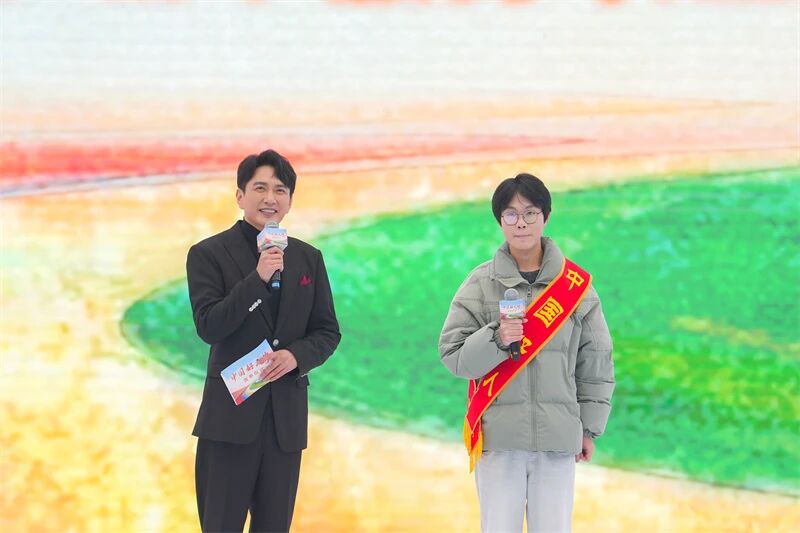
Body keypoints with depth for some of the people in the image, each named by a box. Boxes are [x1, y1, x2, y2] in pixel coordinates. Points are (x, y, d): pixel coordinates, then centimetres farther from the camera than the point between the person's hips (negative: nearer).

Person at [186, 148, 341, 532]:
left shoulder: (309, 259, 11)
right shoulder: (208, 254, -2)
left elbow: (328, 331, 12)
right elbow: (208, 326, -13)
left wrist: (297, 355, -9)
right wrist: (258, 278, -21)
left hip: (287, 413, 4)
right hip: (232, 412, -4)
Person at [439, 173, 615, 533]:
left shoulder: (575, 283, 5)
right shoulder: (480, 283, 2)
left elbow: (596, 359, 9)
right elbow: (453, 355, 0)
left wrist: (590, 428, 8)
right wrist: (496, 339, -18)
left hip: (558, 436, 1)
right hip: (498, 435, -1)